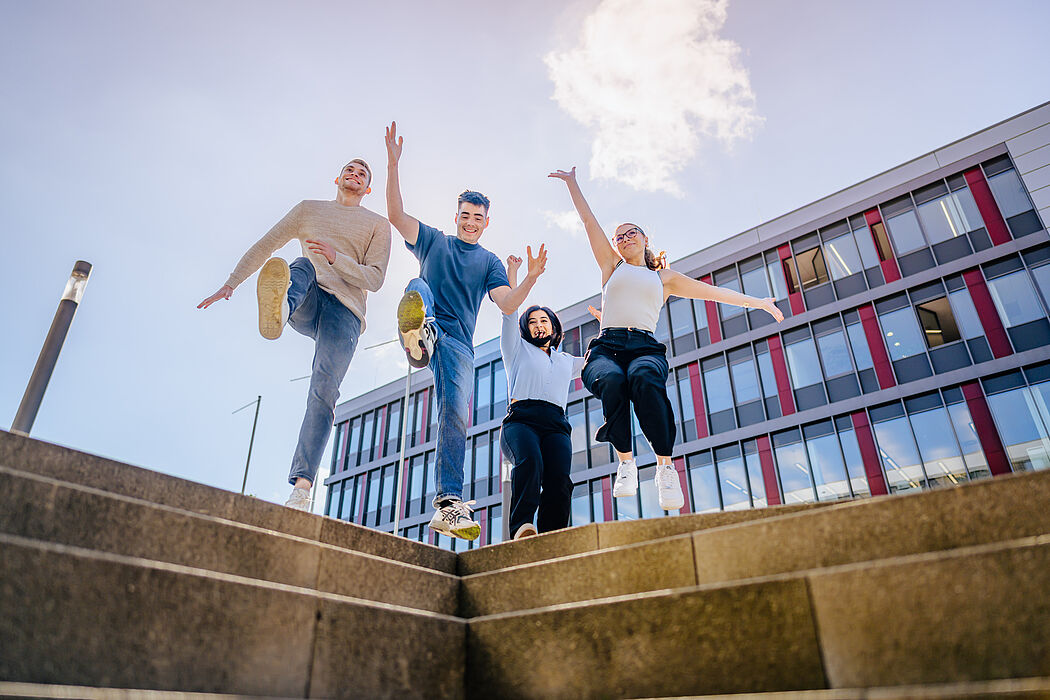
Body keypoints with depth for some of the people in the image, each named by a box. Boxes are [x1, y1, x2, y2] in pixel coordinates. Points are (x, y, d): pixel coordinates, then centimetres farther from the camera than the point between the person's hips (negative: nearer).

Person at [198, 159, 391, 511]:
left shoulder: (378, 225, 20)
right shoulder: (309, 209, 27)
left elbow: (375, 278, 7)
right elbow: (265, 246, 25)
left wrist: (336, 257, -10)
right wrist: (231, 284, 16)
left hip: (345, 310, -2)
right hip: (306, 304, 2)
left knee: (323, 392, -21)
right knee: (302, 267, -33)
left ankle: (302, 485, -27)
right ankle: (278, 310, -70)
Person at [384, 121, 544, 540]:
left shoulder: (490, 262, 22)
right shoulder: (433, 242, 23)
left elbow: (508, 305, 4)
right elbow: (395, 214, 7)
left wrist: (531, 278, -15)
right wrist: (393, 163, -3)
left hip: (458, 342, 0)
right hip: (427, 327, 0)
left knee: (455, 412, -19)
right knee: (418, 288, -31)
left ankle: (448, 505, -22)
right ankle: (416, 334, -69)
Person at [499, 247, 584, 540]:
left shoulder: (566, 361, 35)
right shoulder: (518, 349, 25)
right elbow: (510, 310, 15)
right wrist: (512, 270, 13)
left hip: (556, 426, 3)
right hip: (521, 419, -2)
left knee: (559, 478, -28)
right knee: (530, 461, -37)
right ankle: (521, 527, -48)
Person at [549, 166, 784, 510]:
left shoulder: (664, 278, 28)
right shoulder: (612, 265, 27)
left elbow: (712, 291, 30)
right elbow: (589, 220, 27)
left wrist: (757, 302, 31)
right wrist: (572, 183, 30)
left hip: (645, 347, 0)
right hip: (606, 346, 0)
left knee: (645, 378, -38)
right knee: (612, 381, -37)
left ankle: (665, 466, -29)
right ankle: (625, 461, -19)